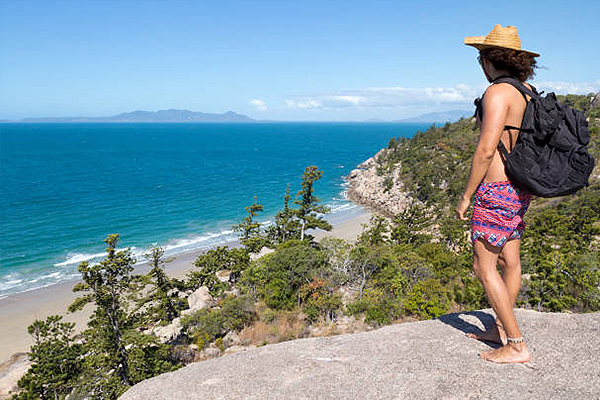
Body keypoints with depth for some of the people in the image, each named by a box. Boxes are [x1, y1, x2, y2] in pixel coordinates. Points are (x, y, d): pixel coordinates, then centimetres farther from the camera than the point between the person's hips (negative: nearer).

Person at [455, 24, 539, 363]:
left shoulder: (498, 92, -16)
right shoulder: (527, 91, 11)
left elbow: (487, 150, -22)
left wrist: (466, 196, -14)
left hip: (496, 190, -10)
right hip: (520, 188, 10)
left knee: (484, 266, -2)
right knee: (510, 261, 16)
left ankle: (517, 346, 4)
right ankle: (502, 329, 31)